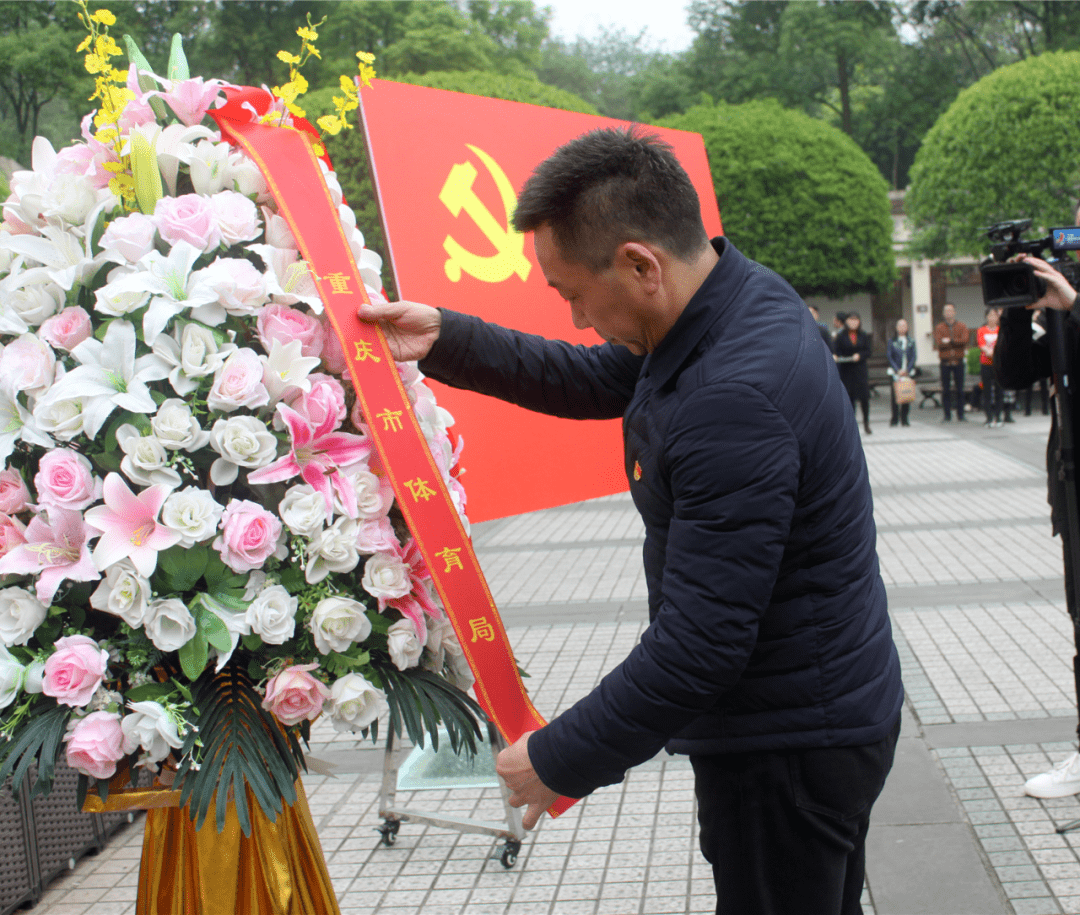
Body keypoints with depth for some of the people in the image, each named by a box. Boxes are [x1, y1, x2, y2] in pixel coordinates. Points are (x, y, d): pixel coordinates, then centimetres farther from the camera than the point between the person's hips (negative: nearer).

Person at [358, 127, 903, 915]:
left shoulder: (735, 404, -33)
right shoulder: (736, 298, -1)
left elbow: (697, 649, -31)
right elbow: (592, 380, 16)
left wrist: (561, 762, -18)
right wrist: (445, 341, 6)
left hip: (793, 748, -10)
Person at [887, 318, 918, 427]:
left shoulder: (911, 341, 8)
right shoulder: (892, 341, 4)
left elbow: (914, 357, 4)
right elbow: (889, 356, -1)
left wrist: (907, 370, -7)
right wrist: (897, 370, -9)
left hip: (908, 372, 2)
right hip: (895, 372, -2)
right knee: (895, 396, -4)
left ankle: (904, 419, 9)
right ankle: (895, 419, 3)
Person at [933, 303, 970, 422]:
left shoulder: (962, 326, 8)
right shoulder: (939, 328, 6)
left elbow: (964, 340, -10)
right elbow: (939, 343, -10)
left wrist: (950, 341, -15)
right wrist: (956, 342, -17)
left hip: (959, 362, 0)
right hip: (945, 362, 0)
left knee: (959, 389, 2)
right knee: (945, 389, 0)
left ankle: (960, 415, 9)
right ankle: (947, 415, 6)